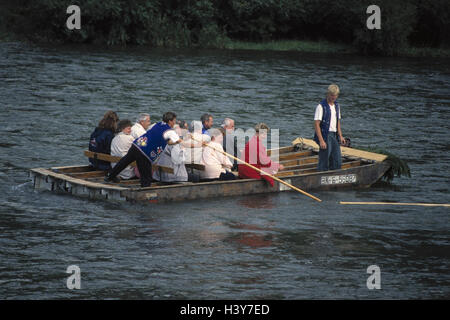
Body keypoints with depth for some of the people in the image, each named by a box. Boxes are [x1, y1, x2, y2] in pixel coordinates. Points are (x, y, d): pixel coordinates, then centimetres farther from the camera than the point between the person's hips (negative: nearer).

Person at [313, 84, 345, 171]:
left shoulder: (337, 105, 13)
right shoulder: (321, 106, -11)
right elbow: (316, 124, -15)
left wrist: (340, 136, 12)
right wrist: (321, 140, -21)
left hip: (334, 136, 7)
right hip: (325, 136, -7)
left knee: (337, 162, 6)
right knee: (324, 164, -5)